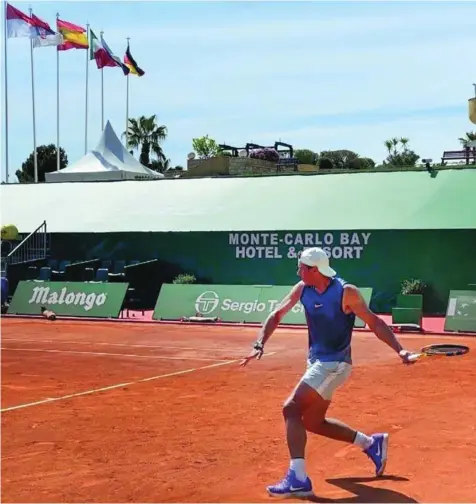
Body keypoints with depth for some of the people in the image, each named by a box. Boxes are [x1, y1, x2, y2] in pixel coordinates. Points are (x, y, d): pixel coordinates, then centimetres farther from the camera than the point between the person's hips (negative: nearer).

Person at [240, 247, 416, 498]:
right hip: (317, 362, 8)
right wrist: (259, 345, -5)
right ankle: (371, 443, 29)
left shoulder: (346, 292, -17)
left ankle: (297, 479, -21)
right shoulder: (302, 289, -1)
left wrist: (399, 350, -22)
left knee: (291, 408, -19)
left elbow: (374, 322, -12)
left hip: (334, 364, -8)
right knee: (312, 422, 15)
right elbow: (276, 315, 8)